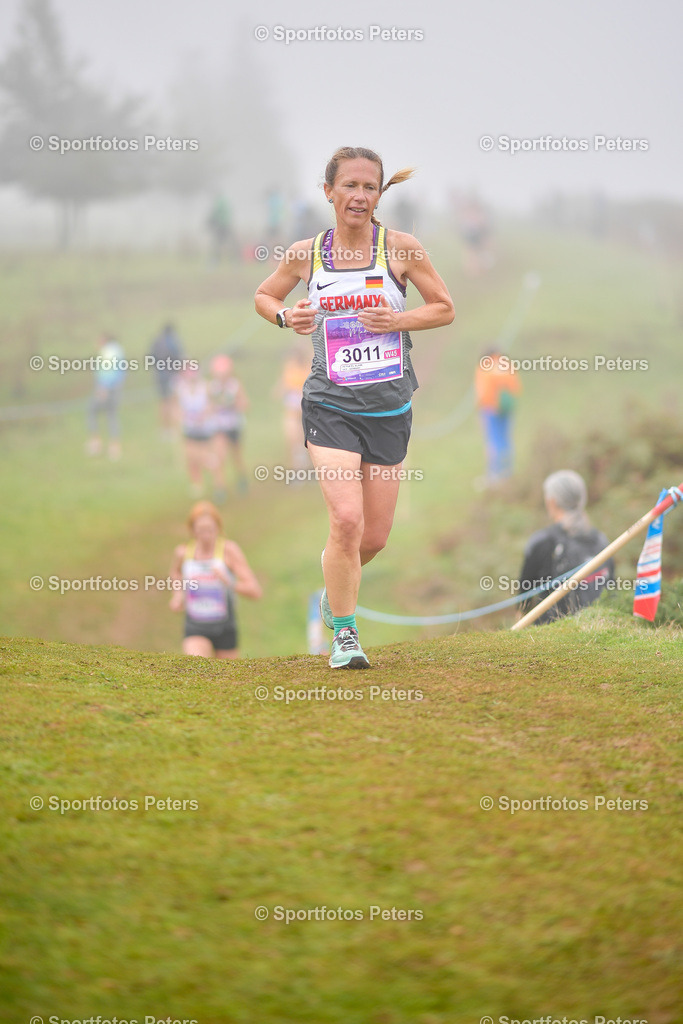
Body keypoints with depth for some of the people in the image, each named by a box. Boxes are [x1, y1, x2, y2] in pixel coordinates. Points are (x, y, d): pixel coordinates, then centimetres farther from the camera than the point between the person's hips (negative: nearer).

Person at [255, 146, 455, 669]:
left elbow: (445, 308, 5)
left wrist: (397, 320, -13)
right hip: (331, 405, -1)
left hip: (390, 409, 1)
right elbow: (264, 296, 17)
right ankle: (344, 632, -1)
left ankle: (338, 580, 42)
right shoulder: (305, 253, 1)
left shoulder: (400, 248, -2)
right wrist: (286, 316, -5)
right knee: (347, 520, -18)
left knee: (375, 537, 7)